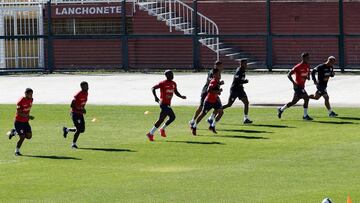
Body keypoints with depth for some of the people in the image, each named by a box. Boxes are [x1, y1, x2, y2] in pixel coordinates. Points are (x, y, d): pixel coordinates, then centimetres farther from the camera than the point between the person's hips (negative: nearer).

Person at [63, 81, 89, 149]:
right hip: (75, 113, -8)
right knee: (79, 129, -11)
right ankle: (74, 144, 5)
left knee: (82, 130, 7)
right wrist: (81, 110, -25)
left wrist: (83, 109, 6)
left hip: (80, 114, 8)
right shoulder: (78, 95, -21)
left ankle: (66, 130, 27)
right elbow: (72, 105, -21)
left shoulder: (86, 94, 5)